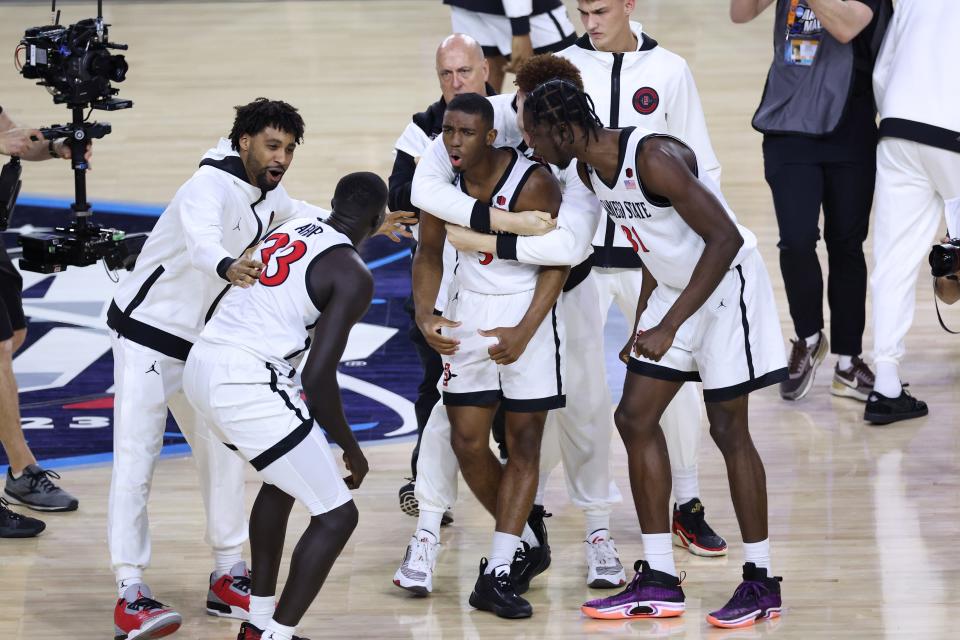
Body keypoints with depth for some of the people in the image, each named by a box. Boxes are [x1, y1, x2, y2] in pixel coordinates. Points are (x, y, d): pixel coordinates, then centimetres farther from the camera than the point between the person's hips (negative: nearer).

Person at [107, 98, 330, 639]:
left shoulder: (269, 198, 4)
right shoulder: (213, 187, -24)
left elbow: (304, 215, 28)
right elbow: (201, 239, -47)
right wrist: (228, 266, -68)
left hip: (201, 344, 9)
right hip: (147, 333, -9)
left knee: (224, 454, 8)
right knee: (137, 457, -12)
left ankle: (229, 575, 18)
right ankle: (131, 592, -13)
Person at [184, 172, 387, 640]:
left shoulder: (289, 230, 16)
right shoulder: (353, 275, -6)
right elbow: (317, 378, -12)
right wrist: (350, 448, 2)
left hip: (202, 365, 9)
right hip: (246, 385, -9)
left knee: (282, 482, 32)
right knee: (336, 515, 0)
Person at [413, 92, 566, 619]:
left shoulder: (532, 182, -21)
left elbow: (556, 264, -13)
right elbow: (429, 252, 6)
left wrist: (523, 332, -20)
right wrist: (425, 315, -8)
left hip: (528, 311, -4)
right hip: (469, 309, 4)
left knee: (523, 442, -4)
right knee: (467, 443, 0)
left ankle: (497, 575, -4)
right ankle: (522, 541, 23)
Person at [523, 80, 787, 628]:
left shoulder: (655, 158, -27)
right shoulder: (591, 170, 0)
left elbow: (725, 238, -30)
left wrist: (670, 325, -32)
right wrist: (643, 322, 16)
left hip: (727, 285, -9)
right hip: (674, 287, 9)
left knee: (728, 429, -5)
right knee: (635, 418, 5)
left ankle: (761, 583, 5)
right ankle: (659, 582, 9)